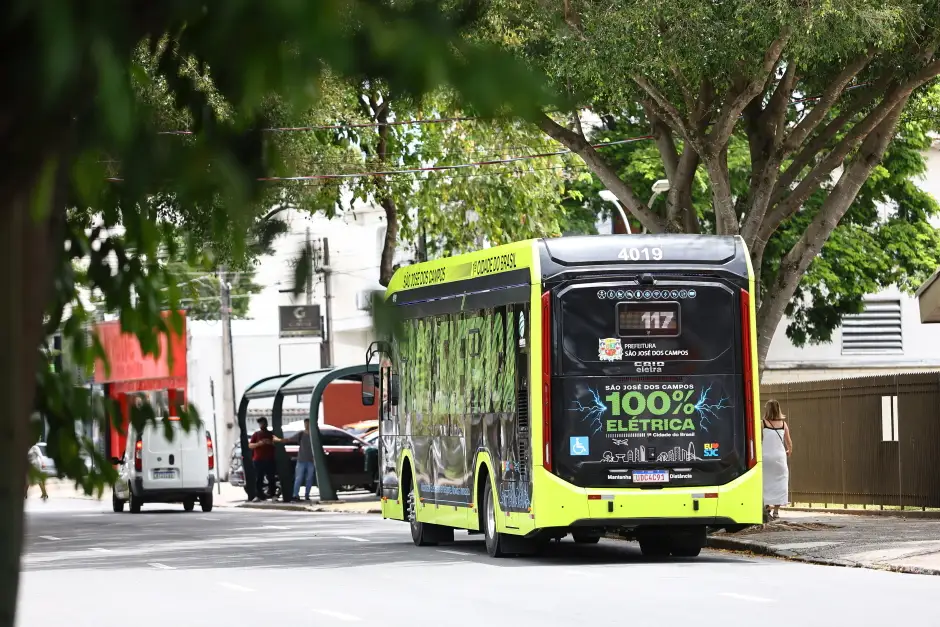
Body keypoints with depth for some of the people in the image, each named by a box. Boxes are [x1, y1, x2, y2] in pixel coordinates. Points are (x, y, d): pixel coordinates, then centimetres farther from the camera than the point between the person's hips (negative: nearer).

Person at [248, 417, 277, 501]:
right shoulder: (256, 434, 13)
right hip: (258, 460, 0)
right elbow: (250, 445, 6)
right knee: (258, 479, -5)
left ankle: (271, 494, -3)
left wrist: (270, 442, -8)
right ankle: (258, 495, -5)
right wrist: (258, 444, -12)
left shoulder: (271, 434, 15)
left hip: (269, 460, 0)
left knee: (271, 478, -6)